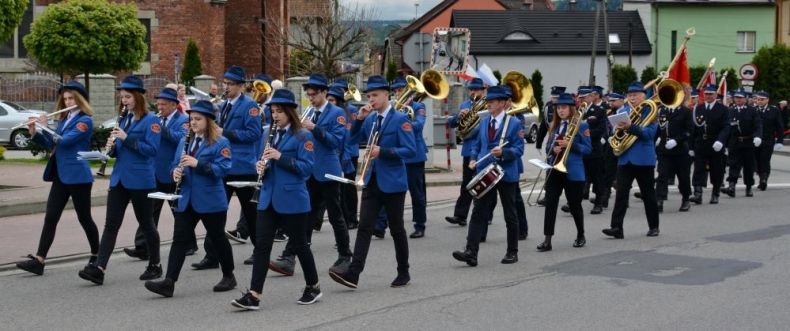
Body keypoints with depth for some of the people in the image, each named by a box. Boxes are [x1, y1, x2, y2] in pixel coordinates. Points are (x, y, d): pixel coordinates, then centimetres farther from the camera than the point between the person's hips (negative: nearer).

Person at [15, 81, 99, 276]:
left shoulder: (85, 120, -10)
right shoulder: (64, 119, 15)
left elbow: (65, 140, -20)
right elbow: (52, 144, 17)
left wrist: (45, 127, -14)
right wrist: (35, 133, 3)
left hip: (78, 176, -7)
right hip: (60, 176, 7)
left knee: (84, 217, 3)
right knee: (50, 217, -1)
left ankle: (97, 255, 21)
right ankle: (39, 260, -7)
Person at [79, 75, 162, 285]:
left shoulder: (150, 120, -8)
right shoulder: (123, 119, 13)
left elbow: (152, 149, -17)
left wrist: (127, 138, -21)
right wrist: (112, 147, -3)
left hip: (141, 181, -6)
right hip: (119, 179, 6)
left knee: (146, 224, 6)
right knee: (111, 224, -1)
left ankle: (154, 266, 22)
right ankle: (99, 268, -7)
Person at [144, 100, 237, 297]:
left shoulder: (220, 143, -6)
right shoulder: (185, 142, 13)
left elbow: (222, 169, -17)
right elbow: (175, 164, 18)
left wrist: (197, 164, -25)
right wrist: (176, 172, -6)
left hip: (210, 201, -5)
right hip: (186, 200, 5)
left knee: (217, 238, 8)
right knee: (180, 240, -3)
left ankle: (228, 277, 26)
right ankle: (169, 282, -10)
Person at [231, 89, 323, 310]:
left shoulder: (302, 136, -7)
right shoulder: (269, 134, 12)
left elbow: (307, 168, -14)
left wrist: (281, 157, -22)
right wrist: (261, 166, -4)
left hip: (293, 200, -5)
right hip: (268, 198, 5)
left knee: (299, 244, 6)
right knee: (262, 244, -2)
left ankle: (313, 287, 25)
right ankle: (253, 295, -6)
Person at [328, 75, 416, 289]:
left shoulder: (400, 119, -9)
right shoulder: (370, 119, 10)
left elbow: (410, 151, -15)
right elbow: (354, 138, 11)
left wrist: (383, 152, -22)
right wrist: (359, 118, -2)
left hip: (392, 182, -5)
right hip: (371, 181, 5)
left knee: (397, 229, 6)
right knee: (364, 227, -5)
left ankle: (403, 273, 20)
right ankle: (353, 273, -12)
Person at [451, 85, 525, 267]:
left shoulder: (514, 123, -6)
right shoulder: (484, 122, 10)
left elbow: (519, 149, -9)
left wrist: (503, 152, -26)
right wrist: (474, 159, -1)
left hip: (506, 175, -4)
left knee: (510, 216, 9)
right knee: (478, 213, -6)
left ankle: (512, 252, 20)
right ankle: (471, 252, -12)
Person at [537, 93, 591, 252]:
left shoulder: (581, 125, -4)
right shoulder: (554, 126, 12)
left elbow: (588, 149, -6)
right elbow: (548, 148, 15)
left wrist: (570, 144, -19)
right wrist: (553, 149, -8)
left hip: (573, 171, -4)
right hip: (554, 170, 4)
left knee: (574, 204, 7)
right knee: (550, 203, -5)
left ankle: (581, 235, 27)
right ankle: (547, 240, -7)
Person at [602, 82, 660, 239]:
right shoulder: (622, 111, 12)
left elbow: (649, 133, -16)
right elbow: (615, 130, 12)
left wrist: (630, 126, -29)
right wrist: (618, 128, -12)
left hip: (644, 159, -3)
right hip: (625, 159, 3)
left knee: (648, 194, 8)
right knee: (621, 193, -7)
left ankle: (653, 226, 21)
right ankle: (616, 227, -11)